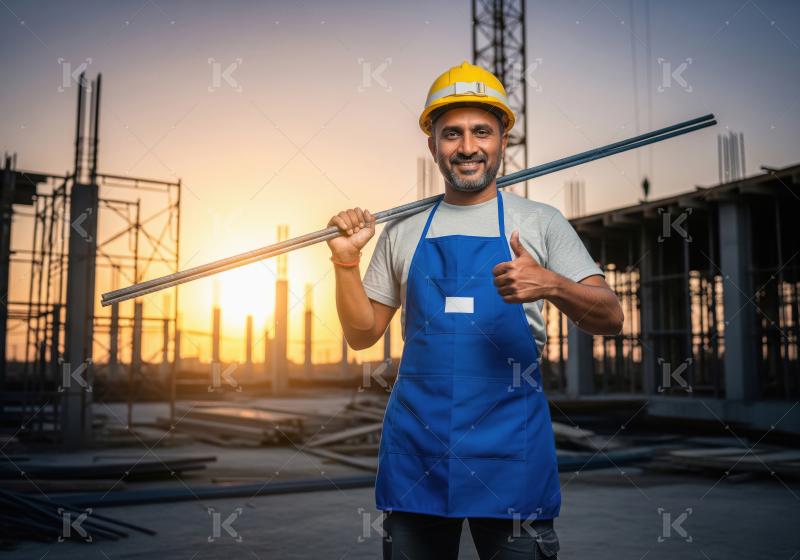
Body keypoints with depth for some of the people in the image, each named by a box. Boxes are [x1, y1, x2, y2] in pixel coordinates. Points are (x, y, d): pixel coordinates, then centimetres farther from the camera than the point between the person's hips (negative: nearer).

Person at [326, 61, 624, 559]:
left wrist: (551, 284, -23)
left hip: (510, 445, -2)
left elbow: (610, 318, -4)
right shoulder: (403, 233, 9)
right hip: (417, 444, 3)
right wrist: (346, 261, -3)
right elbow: (363, 335, 12)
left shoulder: (541, 222, 3)